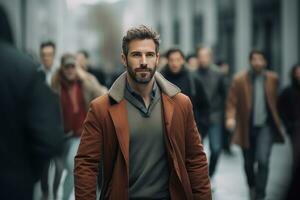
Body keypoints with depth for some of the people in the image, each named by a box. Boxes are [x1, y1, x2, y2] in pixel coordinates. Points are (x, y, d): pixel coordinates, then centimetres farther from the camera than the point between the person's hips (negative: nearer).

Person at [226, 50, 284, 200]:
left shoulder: (273, 79, 0)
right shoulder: (239, 80, -6)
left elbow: (275, 100, 11)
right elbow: (232, 101, -8)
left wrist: (276, 122, 10)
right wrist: (230, 117, -25)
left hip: (265, 126, 0)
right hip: (247, 127, 0)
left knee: (263, 161, -15)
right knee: (249, 163, 14)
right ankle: (252, 187, 42)